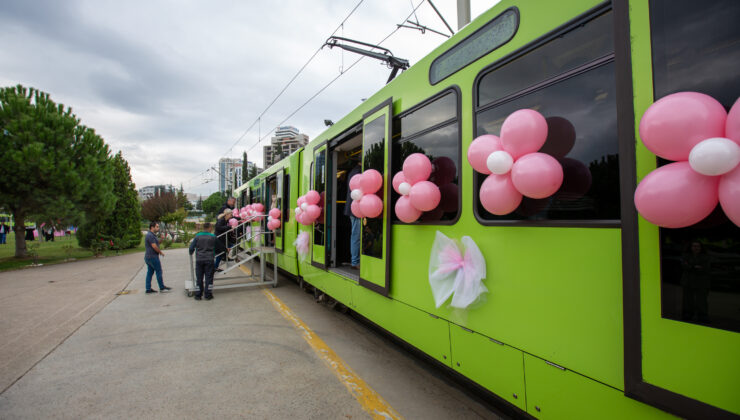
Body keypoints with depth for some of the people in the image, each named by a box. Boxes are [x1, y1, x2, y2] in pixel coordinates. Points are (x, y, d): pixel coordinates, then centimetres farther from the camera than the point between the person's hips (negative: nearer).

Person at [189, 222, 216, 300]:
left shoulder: (197, 236, 1)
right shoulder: (213, 237, -3)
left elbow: (191, 247, 3)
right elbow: (215, 248, 8)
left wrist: (191, 253, 23)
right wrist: (213, 255, 27)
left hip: (199, 259, 2)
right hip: (209, 259, -2)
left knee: (199, 278, 10)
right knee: (209, 277, 5)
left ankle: (198, 295, 16)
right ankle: (207, 295, 8)